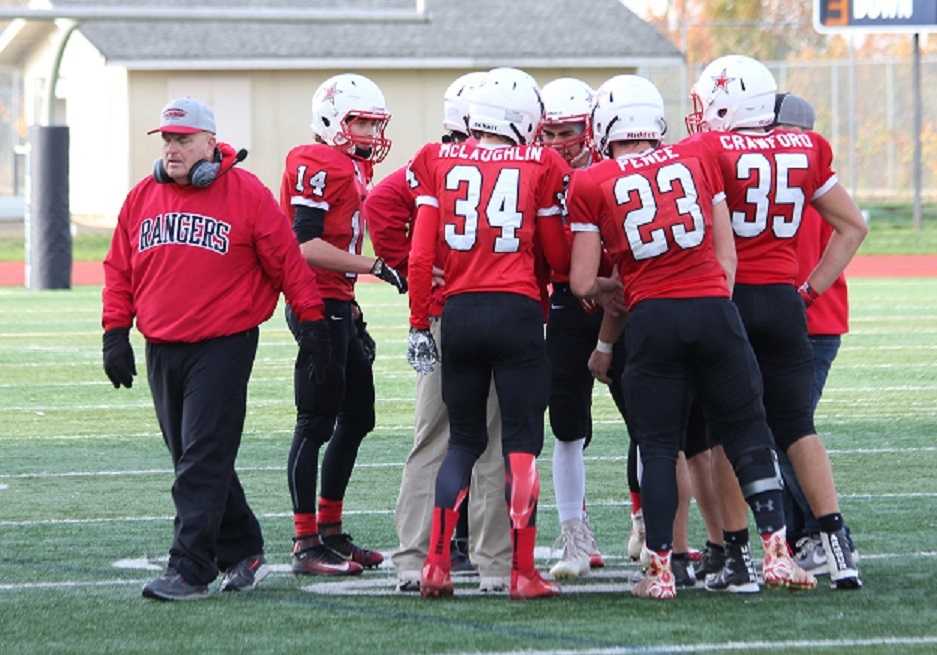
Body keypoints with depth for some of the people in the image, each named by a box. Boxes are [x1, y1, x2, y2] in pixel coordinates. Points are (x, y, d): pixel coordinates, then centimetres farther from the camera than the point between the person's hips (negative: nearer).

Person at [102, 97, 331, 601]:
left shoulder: (246, 194, -5)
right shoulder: (142, 198, 10)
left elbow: (287, 261, -1)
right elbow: (119, 270, 15)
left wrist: (312, 323, -1)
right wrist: (115, 333, 8)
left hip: (223, 346, -6)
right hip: (162, 351, 6)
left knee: (204, 460, -11)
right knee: (192, 460, 11)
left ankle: (189, 569, -12)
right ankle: (242, 554, 24)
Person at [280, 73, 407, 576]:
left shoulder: (351, 167, 16)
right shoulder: (317, 166, -14)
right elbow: (307, 245, -21)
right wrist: (377, 267, -23)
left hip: (337, 307, 10)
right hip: (319, 306, -10)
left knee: (356, 417, 15)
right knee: (317, 423, -7)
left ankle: (330, 532, 24)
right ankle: (306, 545, -4)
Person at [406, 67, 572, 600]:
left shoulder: (440, 162, 6)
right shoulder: (540, 166, 0)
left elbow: (421, 256, 2)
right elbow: (559, 258, 4)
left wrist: (419, 324, 9)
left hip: (458, 313, 3)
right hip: (517, 312, -3)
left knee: (464, 439, 14)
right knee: (522, 442, 3)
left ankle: (436, 562, 5)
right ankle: (523, 571, 1)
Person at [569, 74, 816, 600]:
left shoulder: (591, 185, 2)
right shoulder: (697, 159, 10)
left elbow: (582, 284, 2)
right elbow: (727, 253, 11)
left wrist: (606, 289, 23)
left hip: (651, 318, -1)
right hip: (713, 308, 1)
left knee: (658, 447, 6)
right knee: (748, 432, 9)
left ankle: (661, 569, 5)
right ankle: (777, 552, 3)